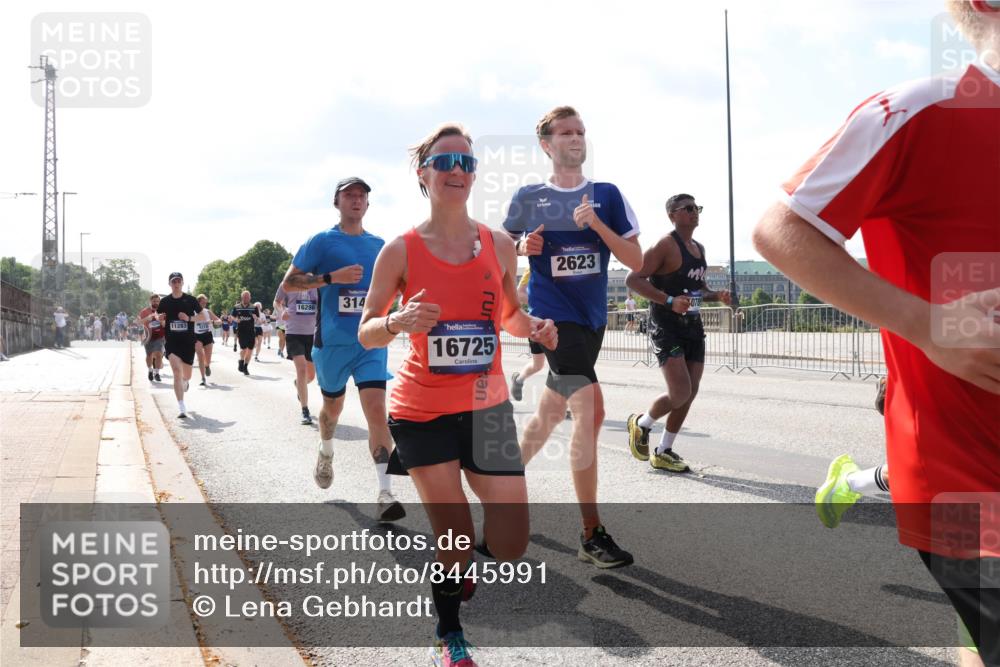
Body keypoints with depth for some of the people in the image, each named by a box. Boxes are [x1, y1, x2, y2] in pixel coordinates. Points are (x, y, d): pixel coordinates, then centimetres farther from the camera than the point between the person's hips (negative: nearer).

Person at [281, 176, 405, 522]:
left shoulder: (379, 245, 9)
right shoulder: (322, 242, -2)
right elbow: (288, 283, -6)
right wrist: (332, 277, -17)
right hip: (332, 341, -1)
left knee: (376, 408, -13)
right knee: (333, 405, 17)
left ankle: (385, 494, -16)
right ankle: (326, 453, 51)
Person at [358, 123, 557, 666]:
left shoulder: (499, 245, 1)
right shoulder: (402, 250, -7)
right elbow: (365, 334, -3)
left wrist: (534, 328, -7)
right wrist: (399, 322, -25)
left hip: (487, 407, 3)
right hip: (422, 412, -2)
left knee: (511, 546, 0)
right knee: (455, 538, 2)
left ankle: (462, 574, 37)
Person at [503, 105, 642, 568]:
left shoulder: (607, 195, 6)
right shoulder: (528, 198, 2)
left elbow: (635, 260, 1)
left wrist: (597, 225, -13)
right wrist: (524, 247, -8)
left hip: (593, 317, 4)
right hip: (553, 313, -4)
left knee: (553, 410, 16)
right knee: (589, 409, -19)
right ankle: (592, 536, -14)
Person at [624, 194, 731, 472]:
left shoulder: (699, 249, 15)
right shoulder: (665, 246, -11)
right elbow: (633, 279, -19)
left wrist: (717, 296, 6)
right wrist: (670, 301, -28)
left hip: (693, 326, 8)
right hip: (666, 327, -8)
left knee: (690, 394, 6)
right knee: (680, 393, -16)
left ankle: (664, 452, 19)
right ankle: (640, 424, 12)